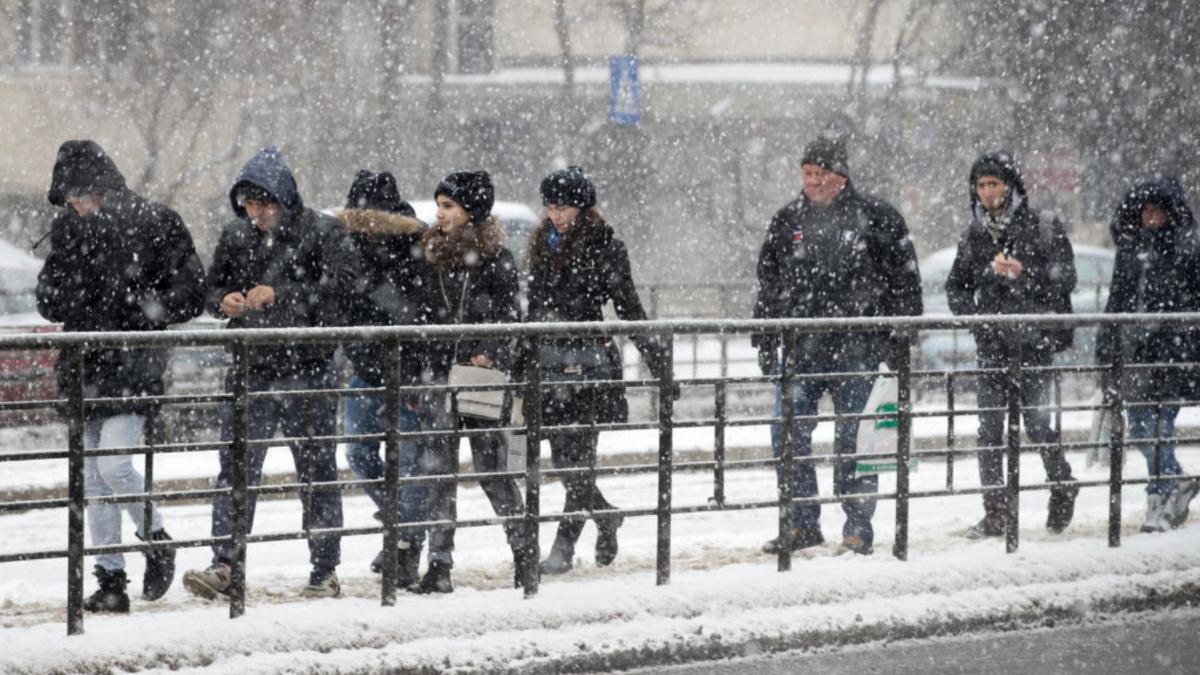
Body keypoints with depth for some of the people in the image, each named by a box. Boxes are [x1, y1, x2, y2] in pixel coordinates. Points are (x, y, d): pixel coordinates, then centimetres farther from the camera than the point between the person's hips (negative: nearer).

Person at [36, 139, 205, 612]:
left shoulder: (156, 224, -5)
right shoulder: (69, 230, 9)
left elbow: (192, 293, -4)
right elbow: (49, 302, 13)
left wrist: (140, 314, -13)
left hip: (133, 364, -5)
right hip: (84, 368, 5)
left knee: (115, 466, -17)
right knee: (93, 479, 5)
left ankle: (155, 537, 10)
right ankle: (110, 581, 11)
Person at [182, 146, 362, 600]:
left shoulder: (323, 233, -5)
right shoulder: (236, 236, 9)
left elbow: (340, 285, -18)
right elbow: (213, 287, 19)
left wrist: (281, 295, -25)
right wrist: (224, 302, -5)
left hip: (307, 370, -3)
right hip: (250, 370, 4)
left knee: (316, 469, 6)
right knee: (236, 466, -6)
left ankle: (325, 571, 16)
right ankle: (225, 565, -9)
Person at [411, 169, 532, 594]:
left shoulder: (497, 259, -2)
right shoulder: (433, 257, 13)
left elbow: (508, 317, -4)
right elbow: (422, 318, 16)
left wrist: (489, 353, -18)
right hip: (438, 372, 5)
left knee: (490, 466, 0)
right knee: (438, 471, 0)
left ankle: (523, 551, 16)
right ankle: (439, 566, 2)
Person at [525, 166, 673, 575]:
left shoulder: (604, 246, -5)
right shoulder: (543, 245, 14)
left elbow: (629, 307, -4)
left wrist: (657, 359, -5)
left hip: (589, 362, -6)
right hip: (550, 364, 6)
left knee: (576, 457, -8)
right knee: (563, 459, 7)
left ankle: (564, 546, -5)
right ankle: (606, 517, 29)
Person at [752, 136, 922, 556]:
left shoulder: (876, 218, 1)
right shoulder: (787, 222, 11)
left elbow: (905, 280, 3)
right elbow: (769, 285, 17)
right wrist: (765, 342, 12)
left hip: (856, 348, -3)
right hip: (801, 348, 3)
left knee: (855, 439, 2)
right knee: (787, 435, -2)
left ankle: (859, 527, 11)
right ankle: (802, 525, 9)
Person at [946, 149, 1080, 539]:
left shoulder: (1041, 228, 0)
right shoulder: (974, 235, 13)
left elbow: (1065, 278, -5)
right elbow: (955, 287, 18)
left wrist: (1023, 273, -20)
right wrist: (972, 311, -2)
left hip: (1033, 341, -4)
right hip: (990, 344, 4)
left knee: (1036, 423, -5)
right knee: (989, 429, -1)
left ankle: (1062, 489, 20)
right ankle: (994, 513, 4)